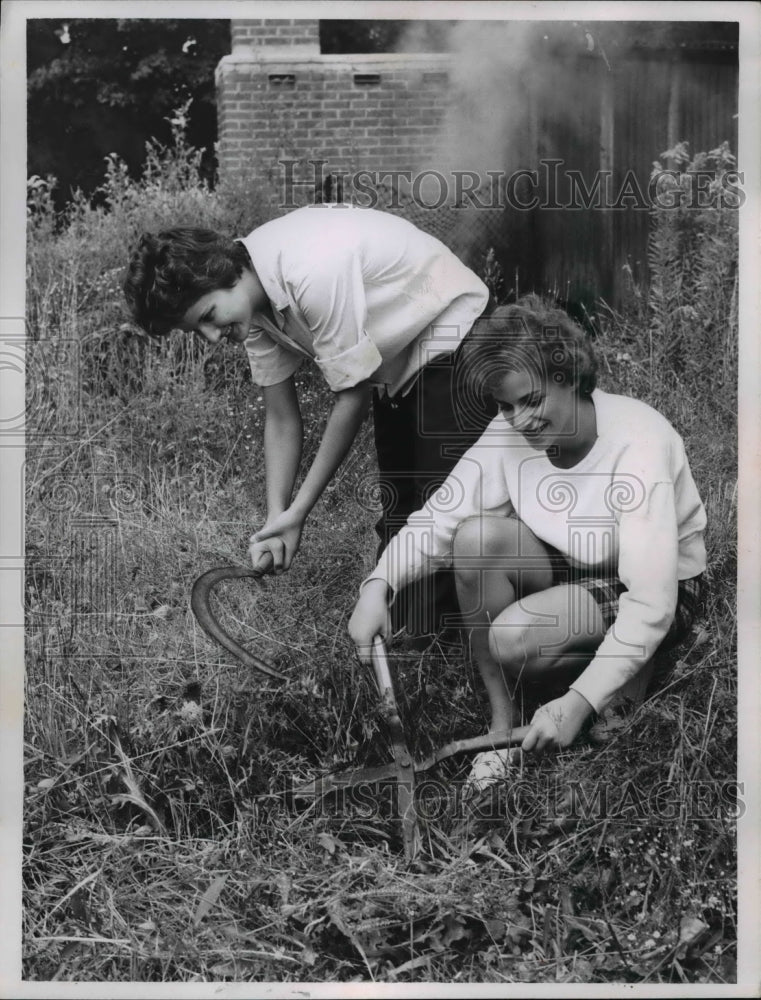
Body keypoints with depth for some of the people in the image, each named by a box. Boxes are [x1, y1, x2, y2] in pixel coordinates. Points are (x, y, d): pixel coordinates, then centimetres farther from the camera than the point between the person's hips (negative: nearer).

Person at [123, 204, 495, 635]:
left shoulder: (314, 272, -35)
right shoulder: (253, 299, -9)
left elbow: (353, 398, -27)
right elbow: (282, 417, -2)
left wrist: (299, 511, -21)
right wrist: (277, 517, -12)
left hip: (450, 339, -9)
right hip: (397, 364, 9)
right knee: (398, 516, 12)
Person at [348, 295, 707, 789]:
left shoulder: (638, 444, -30)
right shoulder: (510, 433, -13)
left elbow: (651, 603, -34)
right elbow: (438, 520, -14)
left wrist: (580, 703, -39)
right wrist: (379, 585, -34)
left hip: (661, 591, -6)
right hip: (570, 567, 6)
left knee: (514, 638, -31)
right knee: (477, 537, -25)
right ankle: (504, 720, -12)